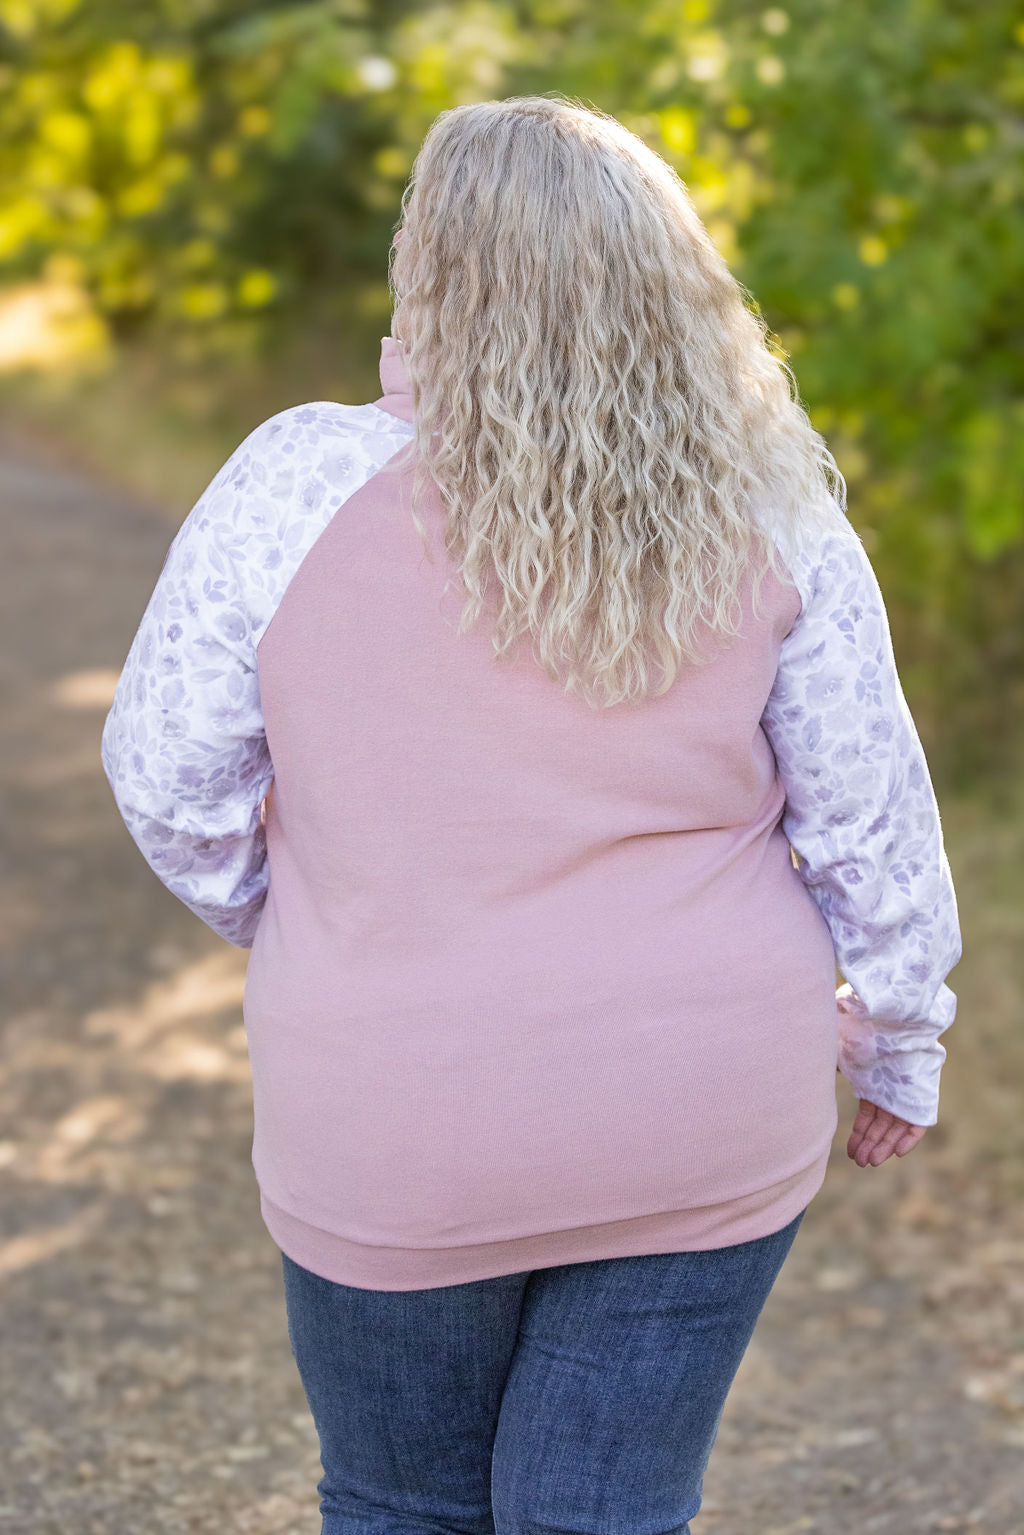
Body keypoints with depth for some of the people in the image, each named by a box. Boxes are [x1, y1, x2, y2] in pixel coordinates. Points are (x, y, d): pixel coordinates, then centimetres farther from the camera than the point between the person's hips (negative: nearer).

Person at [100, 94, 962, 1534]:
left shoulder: (300, 486, -13)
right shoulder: (765, 511, -7)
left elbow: (169, 770, -6)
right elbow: (871, 819, -3)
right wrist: (899, 1046, 11)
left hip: (401, 1141, -1)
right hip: (702, 1127, 2)